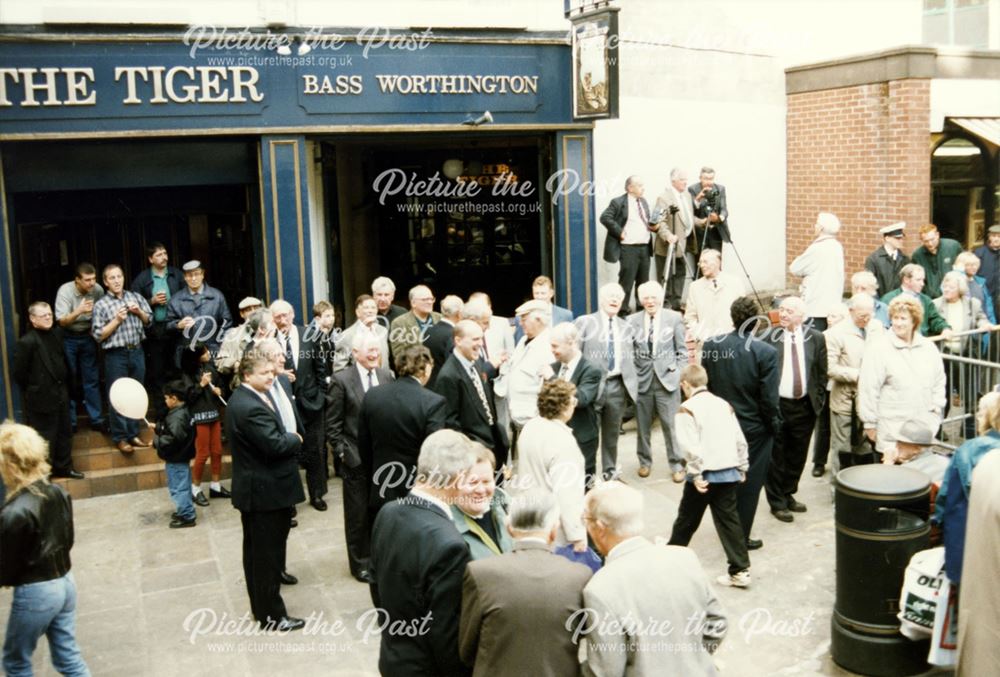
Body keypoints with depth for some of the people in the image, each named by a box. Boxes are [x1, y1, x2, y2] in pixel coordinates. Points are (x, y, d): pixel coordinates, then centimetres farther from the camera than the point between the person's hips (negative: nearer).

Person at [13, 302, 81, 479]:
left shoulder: (57, 333, 2)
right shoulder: (26, 342, -19)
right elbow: (19, 374, -15)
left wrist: (64, 388, 13)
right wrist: (34, 392, -5)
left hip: (60, 395, 7)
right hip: (42, 400, -7)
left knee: (64, 433, 18)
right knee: (45, 438, 5)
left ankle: (63, 467, 34)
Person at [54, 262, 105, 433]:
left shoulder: (98, 290, -13)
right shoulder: (65, 291, -21)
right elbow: (62, 321, -23)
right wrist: (79, 311, -39)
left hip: (87, 336, 2)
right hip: (68, 338, -2)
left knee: (92, 380, 4)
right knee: (69, 381, 4)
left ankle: (96, 419, 13)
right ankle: (69, 422, 15)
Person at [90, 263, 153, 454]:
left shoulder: (135, 297, 6)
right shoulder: (100, 305, -6)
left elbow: (149, 320, 14)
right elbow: (98, 335, -9)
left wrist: (139, 312, -5)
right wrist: (117, 320, -16)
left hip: (137, 351, 4)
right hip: (116, 355, -4)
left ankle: (133, 433, 23)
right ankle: (120, 438, 11)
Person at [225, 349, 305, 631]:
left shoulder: (246, 397, 6)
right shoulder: (251, 408, -27)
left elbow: (272, 435, 12)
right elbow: (276, 445, -28)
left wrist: (287, 438, -6)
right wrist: (295, 438, -10)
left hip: (255, 488, 11)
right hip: (264, 490, -11)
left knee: (257, 549, 21)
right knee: (266, 552, 1)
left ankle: (261, 605, 37)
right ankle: (271, 615, 13)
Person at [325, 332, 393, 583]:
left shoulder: (386, 376, 3)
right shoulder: (341, 380, -10)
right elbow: (332, 425, -7)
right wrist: (344, 453, -10)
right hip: (356, 459, -4)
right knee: (358, 513, 8)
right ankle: (360, 563, 24)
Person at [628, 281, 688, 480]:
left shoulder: (674, 318, 1)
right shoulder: (633, 321, 2)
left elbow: (682, 351, 4)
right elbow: (629, 351, 6)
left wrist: (678, 374, -3)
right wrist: (631, 375, -1)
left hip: (667, 380, -1)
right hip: (642, 380, 2)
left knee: (671, 425, -1)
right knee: (643, 425, 11)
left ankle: (677, 465, 12)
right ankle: (645, 462, 28)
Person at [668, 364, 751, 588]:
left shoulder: (687, 409, -7)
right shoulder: (724, 404, 11)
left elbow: (690, 446, -18)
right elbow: (740, 440, 10)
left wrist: (696, 474, -14)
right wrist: (742, 468, 17)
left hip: (705, 475, -5)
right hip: (729, 473, 5)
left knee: (687, 519, 13)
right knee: (729, 520, 7)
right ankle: (740, 570, 3)